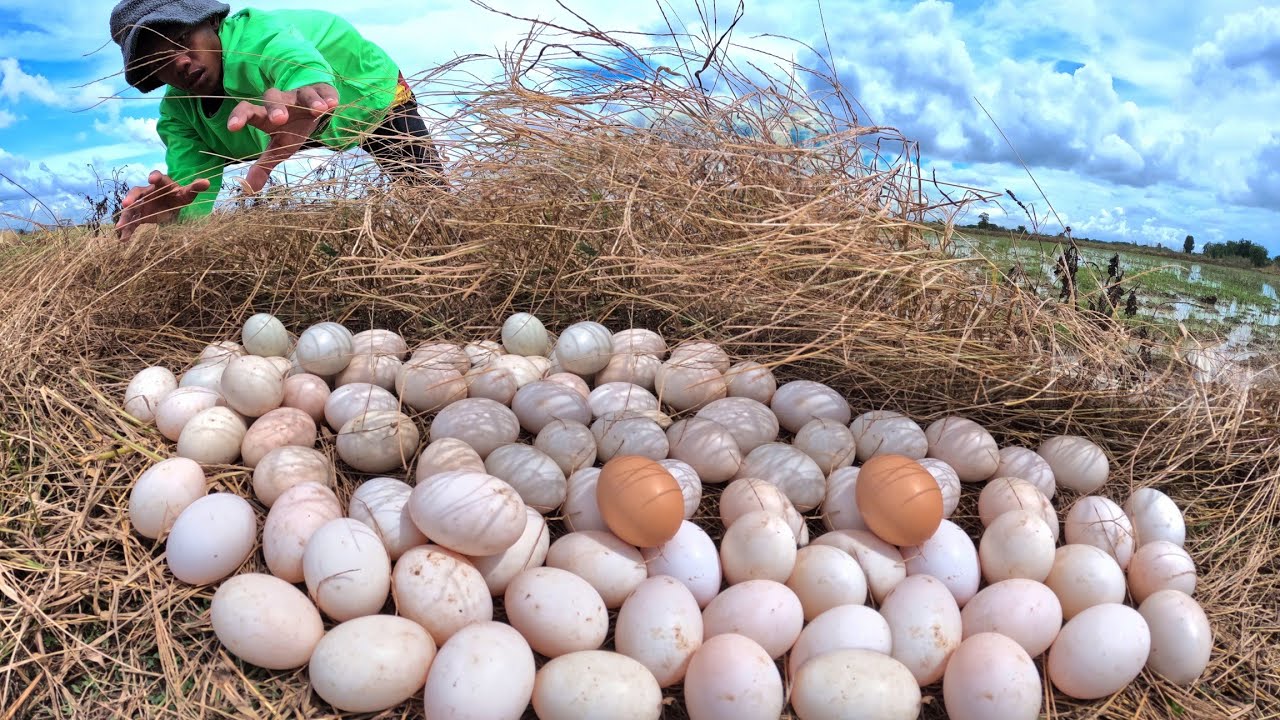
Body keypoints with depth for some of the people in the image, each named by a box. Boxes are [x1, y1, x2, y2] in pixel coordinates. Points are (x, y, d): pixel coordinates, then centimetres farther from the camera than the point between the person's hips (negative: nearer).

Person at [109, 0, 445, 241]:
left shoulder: (257, 33, -43)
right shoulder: (177, 114, -22)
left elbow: (306, 68, -67)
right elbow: (194, 194, -30)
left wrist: (303, 98, -92)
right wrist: (176, 208, -56)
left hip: (372, 93, -5)